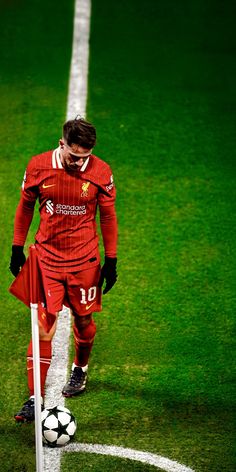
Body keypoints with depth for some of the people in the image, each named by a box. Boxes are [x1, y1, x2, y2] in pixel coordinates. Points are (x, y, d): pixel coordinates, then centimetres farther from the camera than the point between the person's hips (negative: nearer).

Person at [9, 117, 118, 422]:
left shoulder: (100, 172, -9)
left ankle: (80, 369, 41)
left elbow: (108, 216, 2)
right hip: (46, 257, 0)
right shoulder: (39, 167, -9)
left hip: (85, 260, 0)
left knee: (84, 320, 11)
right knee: (43, 326, -7)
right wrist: (17, 249, 8)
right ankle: (36, 396, -4)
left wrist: (111, 260, 3)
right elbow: (25, 207, 6)